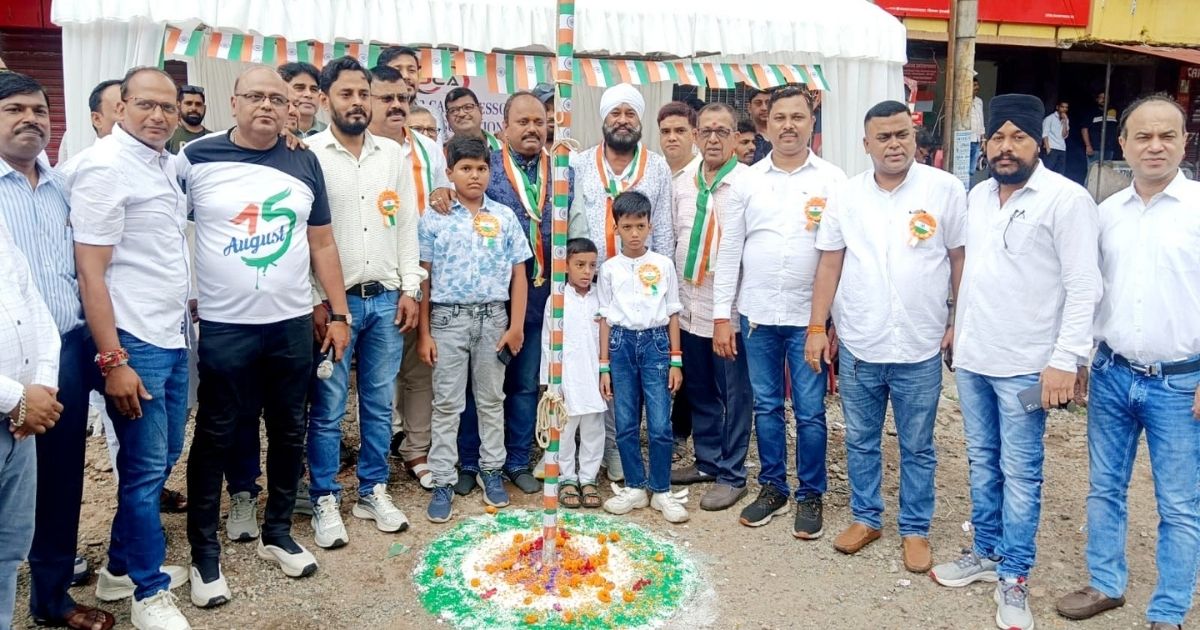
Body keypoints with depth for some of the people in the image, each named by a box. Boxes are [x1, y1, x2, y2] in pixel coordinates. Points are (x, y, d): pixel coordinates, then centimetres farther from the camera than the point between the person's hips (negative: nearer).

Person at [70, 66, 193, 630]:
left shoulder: (165, 161, 11)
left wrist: (186, 314, 16)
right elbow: (90, 272, -16)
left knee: (163, 456, 16)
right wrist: (112, 361, -19)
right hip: (134, 345, -8)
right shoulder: (104, 167, -13)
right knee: (146, 467, 2)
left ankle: (122, 567, 33)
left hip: (172, 336, 8)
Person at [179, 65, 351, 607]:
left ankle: (277, 532, 30)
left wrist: (339, 314, 5)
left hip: (293, 324, 3)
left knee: (288, 432, 12)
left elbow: (322, 245, 8)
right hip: (223, 326, -3)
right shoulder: (196, 160, -4)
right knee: (216, 437, 6)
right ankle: (204, 551, 20)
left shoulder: (304, 163, 5)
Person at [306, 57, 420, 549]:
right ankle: (326, 500, 17)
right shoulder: (309, 154, -3)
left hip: (386, 299, 4)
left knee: (380, 403, 11)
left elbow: (407, 226, 10)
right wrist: (315, 300, -10)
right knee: (328, 408, 3)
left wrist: (410, 289, 4)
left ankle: (373, 492, 24)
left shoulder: (394, 154, 9)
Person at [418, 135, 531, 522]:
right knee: (446, 403, 4)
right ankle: (443, 482, 12)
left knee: (491, 399, 12)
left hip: (493, 317, 2)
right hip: (448, 317, -1)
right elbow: (424, 278, -1)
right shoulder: (434, 218, -1)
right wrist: (424, 334, -4)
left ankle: (491, 471, 25)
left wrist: (516, 326, -2)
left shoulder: (504, 217, 4)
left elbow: (518, 275, 4)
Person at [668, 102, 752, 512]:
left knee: (733, 393, 4)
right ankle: (708, 461, 31)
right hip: (689, 304, 6)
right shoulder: (682, 183, 9)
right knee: (699, 390, 16)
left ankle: (731, 475, 16)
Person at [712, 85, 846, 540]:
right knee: (766, 407, 12)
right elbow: (729, 251, 5)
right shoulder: (747, 181, 5)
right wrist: (721, 316, 1)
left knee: (810, 412, 5)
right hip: (756, 315, 2)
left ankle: (810, 495, 21)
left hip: (809, 317, -2)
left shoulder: (832, 181, -1)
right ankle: (773, 488, 27)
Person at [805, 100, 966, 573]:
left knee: (917, 448, 11)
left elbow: (960, 259, 0)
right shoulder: (845, 196, 1)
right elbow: (829, 265, 3)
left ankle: (915, 530, 27)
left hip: (920, 349, -2)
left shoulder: (945, 190, -4)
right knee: (860, 441, 15)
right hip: (858, 346, 2)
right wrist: (817, 328, 1)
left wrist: (960, 323, -1)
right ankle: (865, 518, 32)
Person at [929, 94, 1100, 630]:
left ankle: (1014, 577, 17)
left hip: (1025, 365, -6)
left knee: (1019, 473, 4)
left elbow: (1084, 286, -14)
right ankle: (987, 552, 32)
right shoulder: (977, 196, 9)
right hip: (971, 357, 6)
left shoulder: (1066, 199, -11)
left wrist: (1065, 360, -18)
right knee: (981, 462, 16)